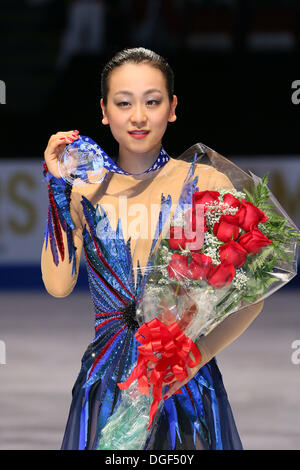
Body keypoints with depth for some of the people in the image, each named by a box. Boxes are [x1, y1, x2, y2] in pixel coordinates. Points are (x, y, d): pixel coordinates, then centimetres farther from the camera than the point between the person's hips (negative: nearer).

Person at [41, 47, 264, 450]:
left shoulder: (207, 184, -4)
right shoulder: (85, 190, 3)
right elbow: (58, 284, -9)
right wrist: (59, 187, -8)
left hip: (187, 385, -2)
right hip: (106, 383, 2)